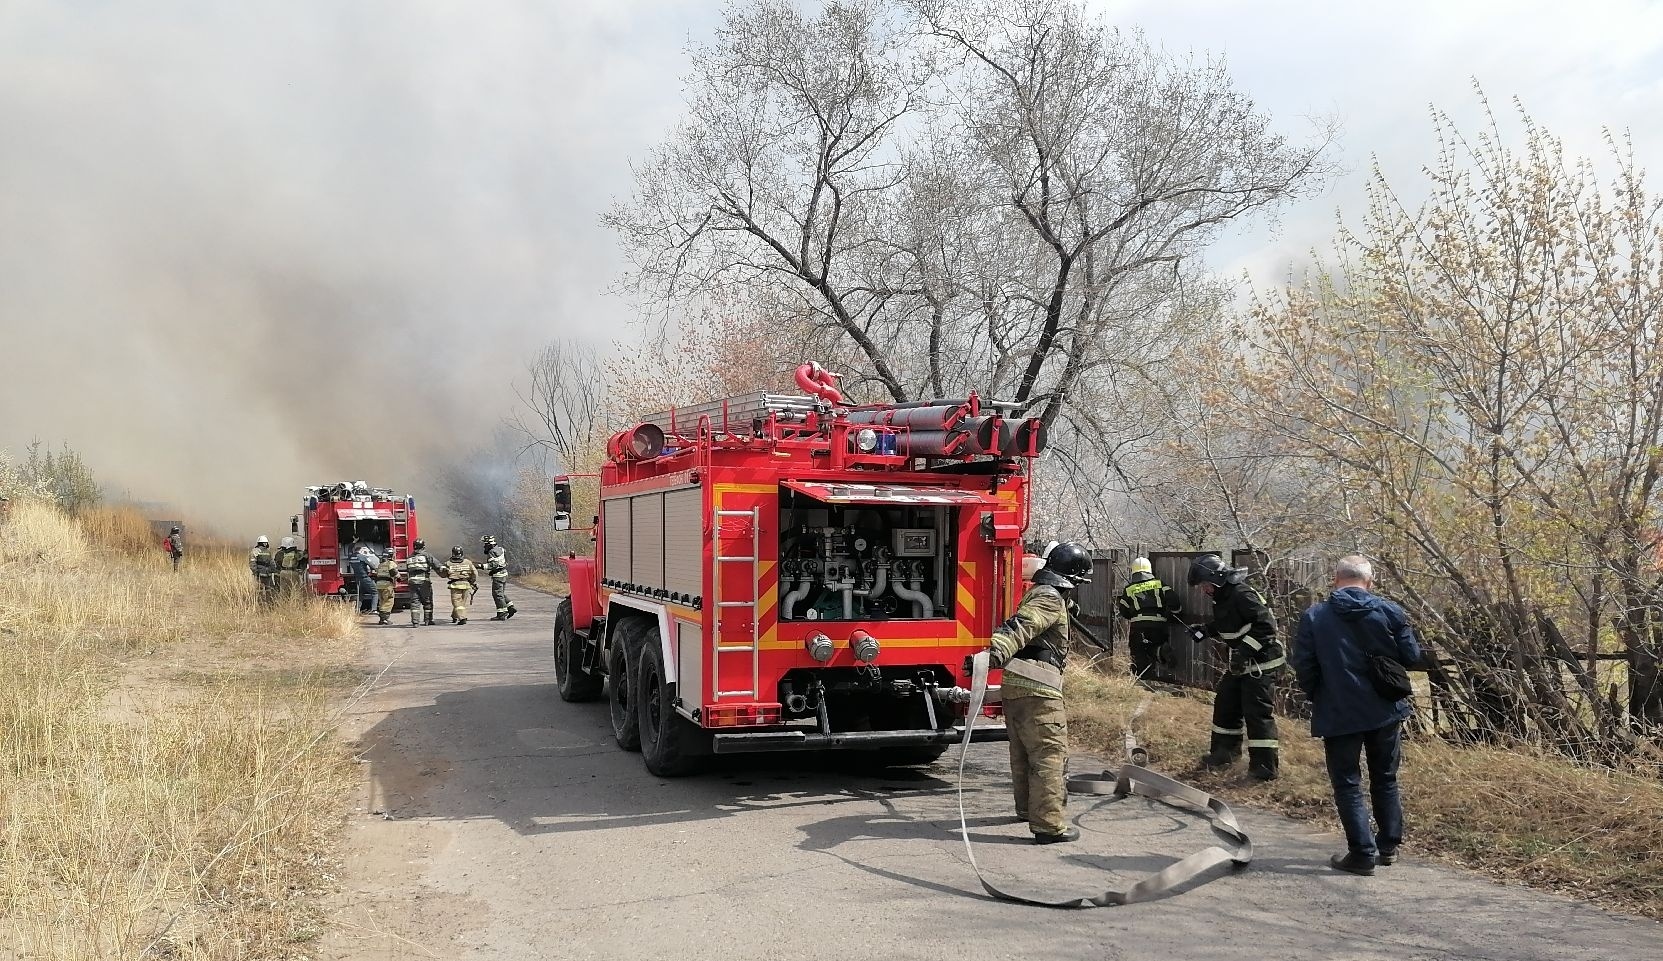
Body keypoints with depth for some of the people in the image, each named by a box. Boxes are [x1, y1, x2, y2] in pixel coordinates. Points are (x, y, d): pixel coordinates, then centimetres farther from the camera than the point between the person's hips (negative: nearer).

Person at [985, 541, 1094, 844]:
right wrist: (996, 652, -43)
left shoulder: (1038, 593, 22)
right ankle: (1049, 825, -12)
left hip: (1015, 686, 10)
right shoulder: (1050, 599, -10)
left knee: (1024, 753, 23)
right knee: (1049, 755, -9)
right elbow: (1020, 626, -27)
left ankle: (1028, 807, 39)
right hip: (1038, 689, -10)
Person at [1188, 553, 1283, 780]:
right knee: (1225, 704, 16)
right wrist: (1206, 630, 8)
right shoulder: (1222, 598, 8)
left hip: (1260, 663, -11)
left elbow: (1267, 625, -28)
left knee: (1257, 712, -9)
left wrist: (1245, 649, -31)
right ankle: (1224, 753, 30)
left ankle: (1266, 767, -3)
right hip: (1239, 664, 11)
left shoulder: (1243, 596, -23)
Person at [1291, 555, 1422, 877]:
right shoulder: (1390, 612, -4)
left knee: (1348, 784, 6)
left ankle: (1363, 854, 4)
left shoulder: (1314, 616, -7)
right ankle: (1388, 846, 27)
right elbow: (1411, 657, -1)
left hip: (1338, 714, -2)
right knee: (1385, 780, 19)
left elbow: (1303, 666, -7)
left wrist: (1318, 698, 11)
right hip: (1386, 711, 3)